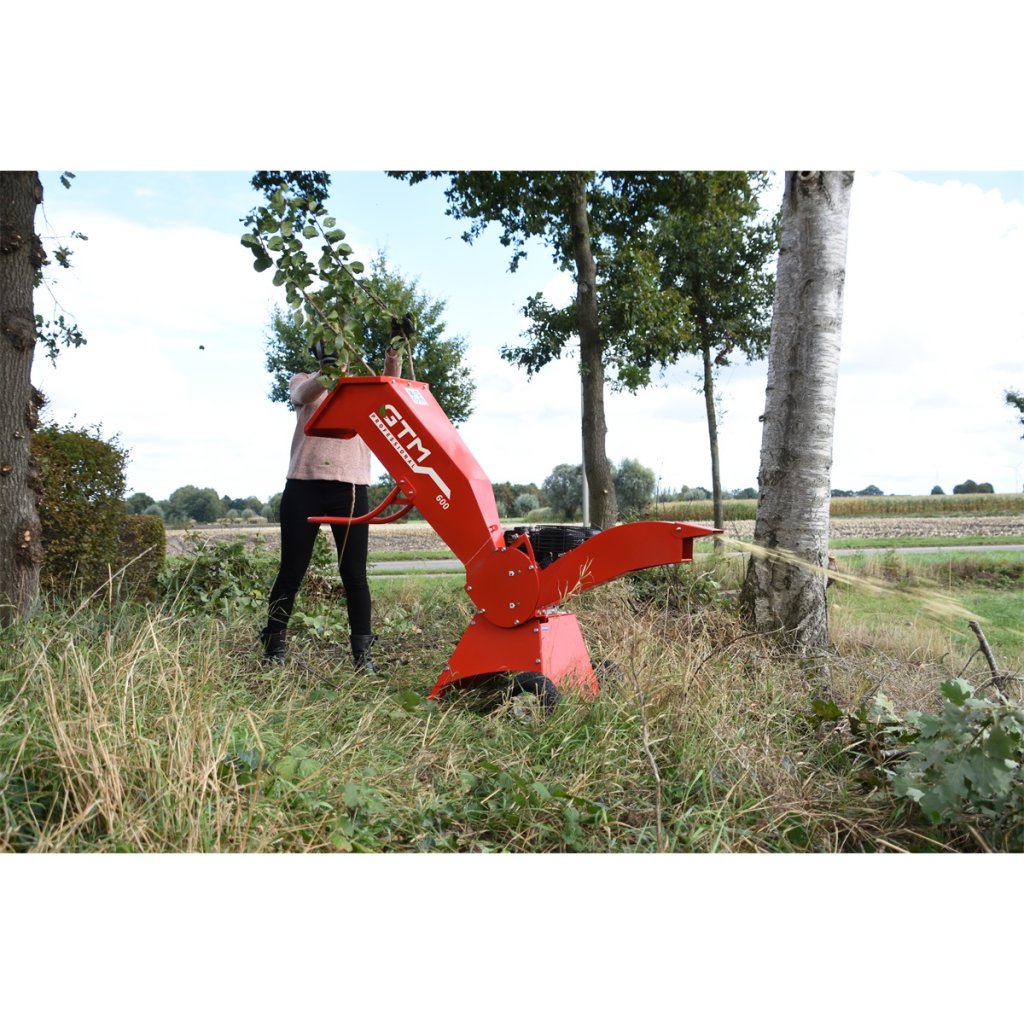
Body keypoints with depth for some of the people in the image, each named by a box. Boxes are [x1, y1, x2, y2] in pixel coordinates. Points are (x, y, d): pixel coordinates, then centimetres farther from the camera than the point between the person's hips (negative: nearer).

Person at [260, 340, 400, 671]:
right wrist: (326, 372, -34)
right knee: (292, 571, 2)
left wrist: (392, 368, -25)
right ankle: (274, 649, 11)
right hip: (304, 487, -1)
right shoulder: (302, 381, 12)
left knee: (354, 573, 0)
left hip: (350, 489, 1)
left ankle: (362, 653, 5)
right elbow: (304, 394, -13)